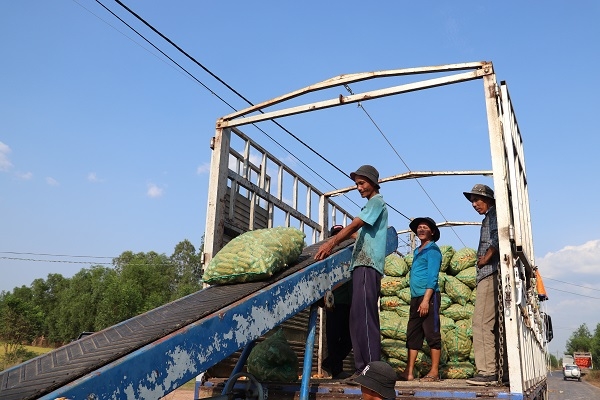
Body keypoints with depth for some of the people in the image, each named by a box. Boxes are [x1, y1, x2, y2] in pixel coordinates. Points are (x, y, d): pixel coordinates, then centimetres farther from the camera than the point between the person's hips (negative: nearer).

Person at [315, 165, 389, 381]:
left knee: (363, 315, -15)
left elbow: (355, 225, -14)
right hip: (362, 265, 10)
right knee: (359, 316, 7)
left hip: (368, 265, -10)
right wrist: (344, 233, 15)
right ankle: (363, 367, 10)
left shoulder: (377, 201, -1)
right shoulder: (370, 205, 28)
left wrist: (331, 243, -22)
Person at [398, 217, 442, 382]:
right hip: (415, 297, 8)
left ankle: (434, 372, 1)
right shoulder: (417, 251, 21)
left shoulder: (433, 249, -3)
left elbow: (432, 277, -12)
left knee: (432, 334, -4)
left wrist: (426, 300, -20)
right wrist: (415, 300, 17)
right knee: (412, 334, 5)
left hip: (428, 296, -8)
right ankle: (409, 372, 7)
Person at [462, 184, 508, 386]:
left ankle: (487, 371, -15)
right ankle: (506, 371, 12)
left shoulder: (493, 215, -1)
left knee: (482, 322, -14)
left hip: (490, 274, -10)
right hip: (490, 276, 10)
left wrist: (485, 259, -11)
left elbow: (498, 237, -19)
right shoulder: (490, 218, 26)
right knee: (495, 324, 9)